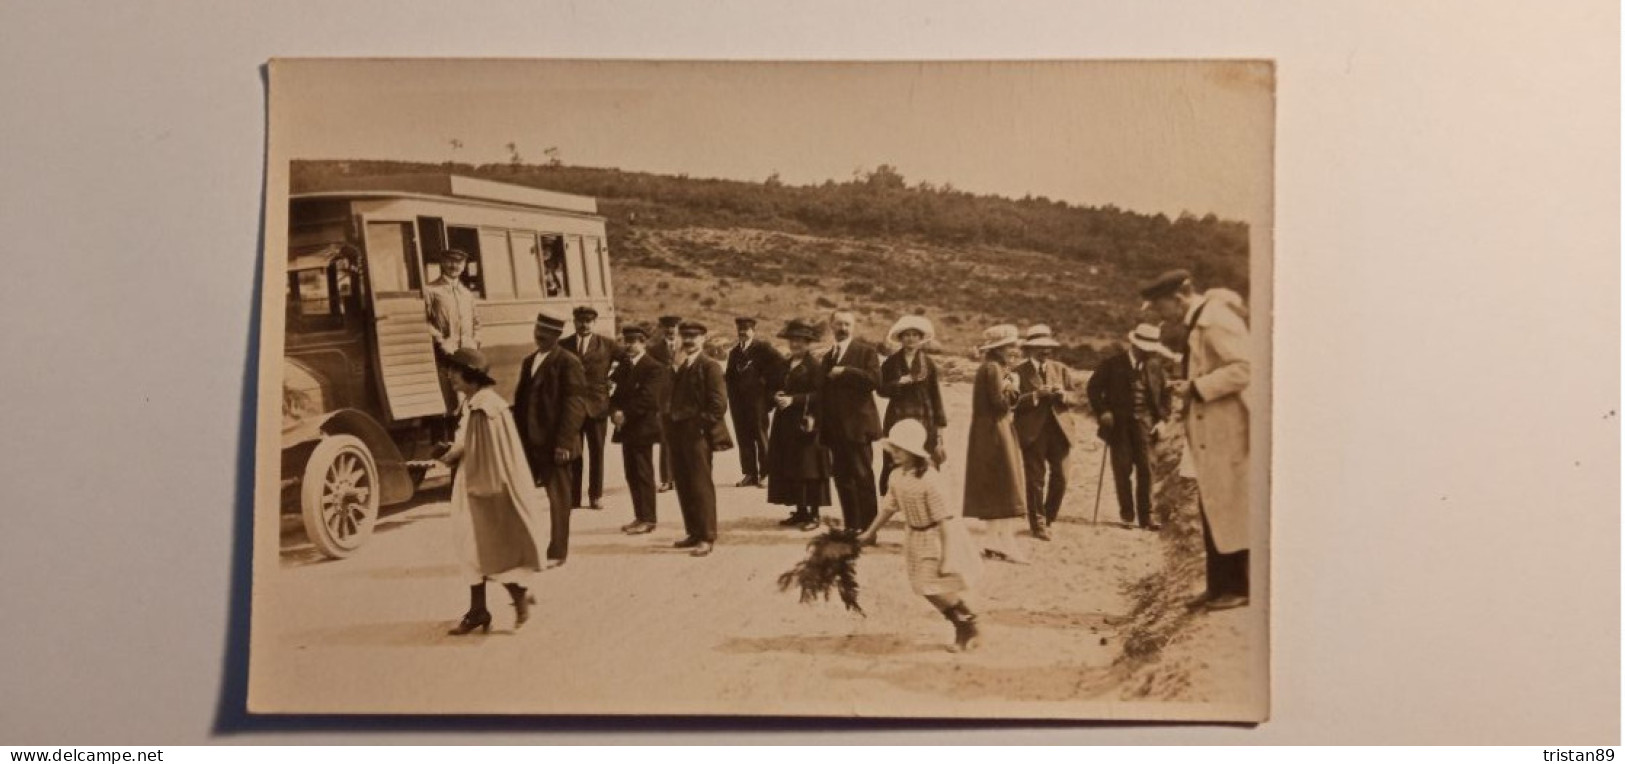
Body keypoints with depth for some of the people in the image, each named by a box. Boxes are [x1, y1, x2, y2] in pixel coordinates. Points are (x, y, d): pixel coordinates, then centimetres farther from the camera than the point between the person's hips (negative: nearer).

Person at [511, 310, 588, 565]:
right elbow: (520, 400, 17)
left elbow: (575, 404, -13)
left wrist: (563, 442, -18)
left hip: (553, 444, -7)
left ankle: (557, 552, 12)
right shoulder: (528, 362, 15)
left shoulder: (568, 363, -8)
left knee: (558, 498, 3)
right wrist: (517, 437, 10)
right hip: (529, 442, 7)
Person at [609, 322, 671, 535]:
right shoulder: (624, 368, 17)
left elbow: (648, 399, -18)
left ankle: (647, 518, 0)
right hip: (627, 429, 8)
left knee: (643, 474, -5)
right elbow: (617, 395, 15)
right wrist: (615, 412, -6)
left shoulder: (654, 368, -9)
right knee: (632, 475, 11)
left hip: (643, 428, -8)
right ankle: (640, 516, 18)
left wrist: (625, 414, -16)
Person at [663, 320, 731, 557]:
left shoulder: (710, 367, -7)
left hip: (697, 434, -8)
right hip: (679, 434, 8)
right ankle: (693, 533, 20)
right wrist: (671, 421, 11)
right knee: (684, 486, 11)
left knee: (701, 486, -6)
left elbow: (719, 404, -14)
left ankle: (706, 538, -2)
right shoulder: (682, 367, 19)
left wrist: (701, 426, -14)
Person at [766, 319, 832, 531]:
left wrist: (793, 399, -19)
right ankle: (800, 511, 17)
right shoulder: (786, 365, 16)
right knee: (789, 469, 8)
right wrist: (777, 396, 1)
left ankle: (813, 514, 0)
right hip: (786, 425, 8)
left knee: (808, 470, -5)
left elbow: (819, 395, -15)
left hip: (806, 425, -8)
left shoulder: (815, 366, -8)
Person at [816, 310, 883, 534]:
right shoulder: (828, 356, 19)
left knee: (862, 478, -5)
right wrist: (818, 421, 14)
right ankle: (851, 527, 15)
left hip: (857, 425, -6)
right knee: (842, 478, 8)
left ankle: (868, 529, -1)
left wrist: (845, 372, -17)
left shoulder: (865, 351, -1)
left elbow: (875, 379, -16)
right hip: (835, 429, 6)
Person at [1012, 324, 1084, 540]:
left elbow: (1077, 398, 8)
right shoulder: (1019, 373, 0)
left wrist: (1063, 394, -12)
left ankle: (1048, 518, 22)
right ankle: (1038, 524, 11)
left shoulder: (1062, 370, 13)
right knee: (1035, 480, 0)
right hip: (1033, 433, -3)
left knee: (1060, 478, 2)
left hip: (1059, 430, 3)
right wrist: (1037, 395, -19)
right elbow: (1015, 402, -10)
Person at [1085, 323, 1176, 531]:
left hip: (1143, 421, 2)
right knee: (1122, 467, -4)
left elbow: (1163, 393, 15)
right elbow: (1094, 387, 1)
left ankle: (1146, 515, 2)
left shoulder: (1154, 367, 7)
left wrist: (1161, 418, 6)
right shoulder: (1112, 365, -1)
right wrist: (1102, 412, -7)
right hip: (1118, 422, -2)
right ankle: (1127, 514, 5)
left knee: (1145, 468, -3)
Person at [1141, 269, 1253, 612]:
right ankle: (1220, 585, 17)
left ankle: (1239, 587, 4)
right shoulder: (1197, 323, 15)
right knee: (1213, 511, 11)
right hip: (1209, 434, 10)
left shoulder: (1217, 319, -15)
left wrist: (1196, 388, -21)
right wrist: (1188, 388, 8)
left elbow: (1243, 368, -24)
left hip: (1226, 432, -10)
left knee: (1231, 509, -3)